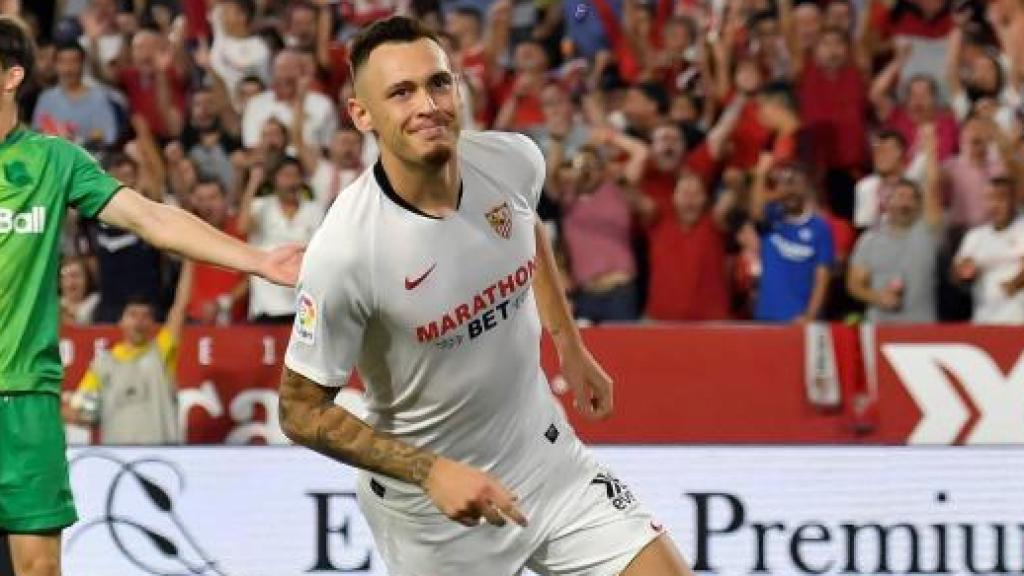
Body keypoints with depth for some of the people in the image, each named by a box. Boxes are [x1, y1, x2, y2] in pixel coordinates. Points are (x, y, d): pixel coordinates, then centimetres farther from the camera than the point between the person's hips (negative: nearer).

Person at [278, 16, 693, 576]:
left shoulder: (513, 160, -11)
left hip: (546, 455, 5)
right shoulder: (345, 251, -27)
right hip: (429, 506, -5)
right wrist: (431, 472, -24)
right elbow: (301, 410, -17)